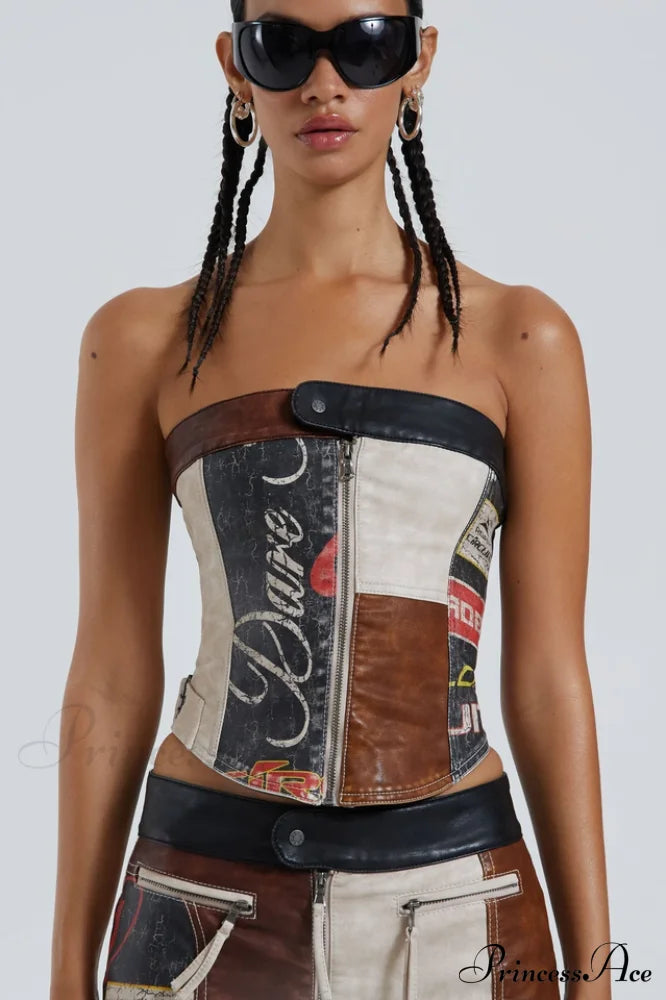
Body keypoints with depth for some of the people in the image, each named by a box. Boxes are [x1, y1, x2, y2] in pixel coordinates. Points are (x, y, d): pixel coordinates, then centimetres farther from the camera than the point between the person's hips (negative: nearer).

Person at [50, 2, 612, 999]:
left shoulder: (519, 337, 0)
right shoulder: (145, 342, 1)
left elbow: (549, 680, 0)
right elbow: (112, 679, 2)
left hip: (455, 896, 0)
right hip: (205, 896, 0)